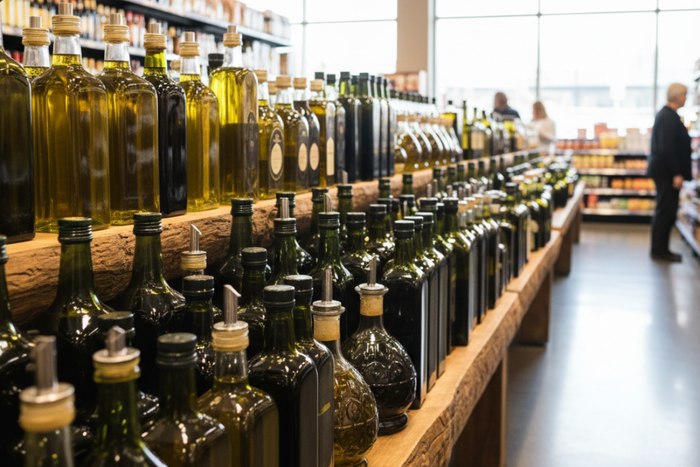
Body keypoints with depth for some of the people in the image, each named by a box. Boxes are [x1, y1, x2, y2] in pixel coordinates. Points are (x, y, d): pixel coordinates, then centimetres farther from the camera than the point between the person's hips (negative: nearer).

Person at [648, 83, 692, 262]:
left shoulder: (666, 114, 14)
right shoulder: (669, 117, -18)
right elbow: (667, 148, -24)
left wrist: (678, 172, 17)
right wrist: (677, 174, -22)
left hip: (663, 171, 10)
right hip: (666, 171, -10)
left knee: (666, 211, 14)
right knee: (665, 211, -5)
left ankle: (660, 249, 20)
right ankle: (659, 250, 1)